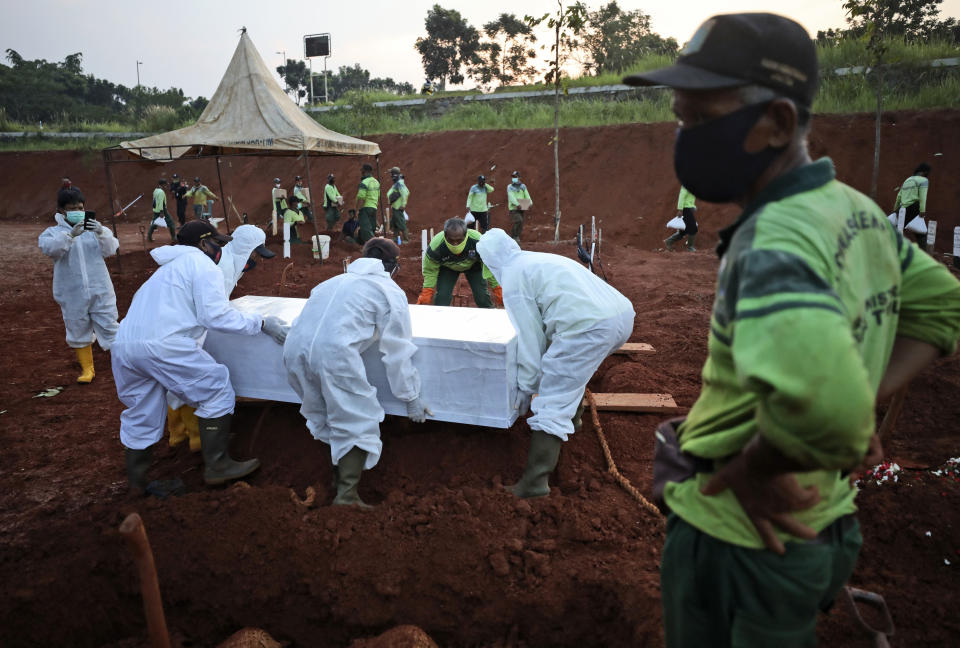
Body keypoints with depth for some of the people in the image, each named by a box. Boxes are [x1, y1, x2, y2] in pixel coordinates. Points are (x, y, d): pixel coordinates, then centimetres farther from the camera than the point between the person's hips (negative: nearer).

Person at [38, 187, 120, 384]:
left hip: (100, 291, -1)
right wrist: (70, 235, -34)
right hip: (72, 295, 1)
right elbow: (48, 248, -19)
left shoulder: (94, 228, 4)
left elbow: (111, 249, -8)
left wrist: (101, 233, -27)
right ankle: (87, 368, 28)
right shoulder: (53, 232, 1)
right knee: (78, 331, 12)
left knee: (109, 326, 3)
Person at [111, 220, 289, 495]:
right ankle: (217, 465, 5)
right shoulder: (203, 265, 3)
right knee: (217, 389, 4)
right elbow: (216, 315, -7)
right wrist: (261, 323, -3)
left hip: (123, 345, 9)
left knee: (142, 414, 19)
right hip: (163, 344, -9)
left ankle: (137, 482, 31)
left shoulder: (168, 267, 30)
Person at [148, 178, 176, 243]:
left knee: (154, 223, 13)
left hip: (155, 210, 9)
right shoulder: (161, 192, -17)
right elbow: (161, 202, -22)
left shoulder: (155, 190, 11)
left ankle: (149, 236, 12)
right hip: (161, 210, -9)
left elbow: (154, 200, 17)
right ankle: (173, 237, 3)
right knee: (170, 222, 1)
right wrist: (162, 212, -24)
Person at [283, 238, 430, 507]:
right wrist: (411, 399, 17)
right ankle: (346, 497, 3)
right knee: (358, 424, 7)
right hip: (333, 354, -7)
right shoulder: (390, 291, 13)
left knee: (327, 416, 25)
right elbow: (398, 352, 11)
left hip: (294, 350, 7)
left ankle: (340, 473, 40)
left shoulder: (337, 280, 30)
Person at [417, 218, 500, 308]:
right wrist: (427, 292, -26)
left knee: (482, 296, -5)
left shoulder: (477, 241, -40)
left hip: (473, 265, 0)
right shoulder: (435, 246, -39)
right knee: (442, 296, -11)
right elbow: (430, 270, -18)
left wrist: (496, 288, -17)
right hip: (447, 267, 0)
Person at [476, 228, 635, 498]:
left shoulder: (512, 277, 2)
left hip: (589, 326, -9)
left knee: (553, 400, -4)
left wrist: (526, 386, 8)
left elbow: (529, 336, 0)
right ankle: (572, 417, 56)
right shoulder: (541, 259, 28)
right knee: (573, 370, 35)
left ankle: (536, 479, -4)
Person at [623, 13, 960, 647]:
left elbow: (816, 401, -45)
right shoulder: (858, 210, 0)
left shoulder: (773, 242, -28)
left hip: (738, 540, -7)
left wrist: (751, 468, -25)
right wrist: (864, 402, 4)